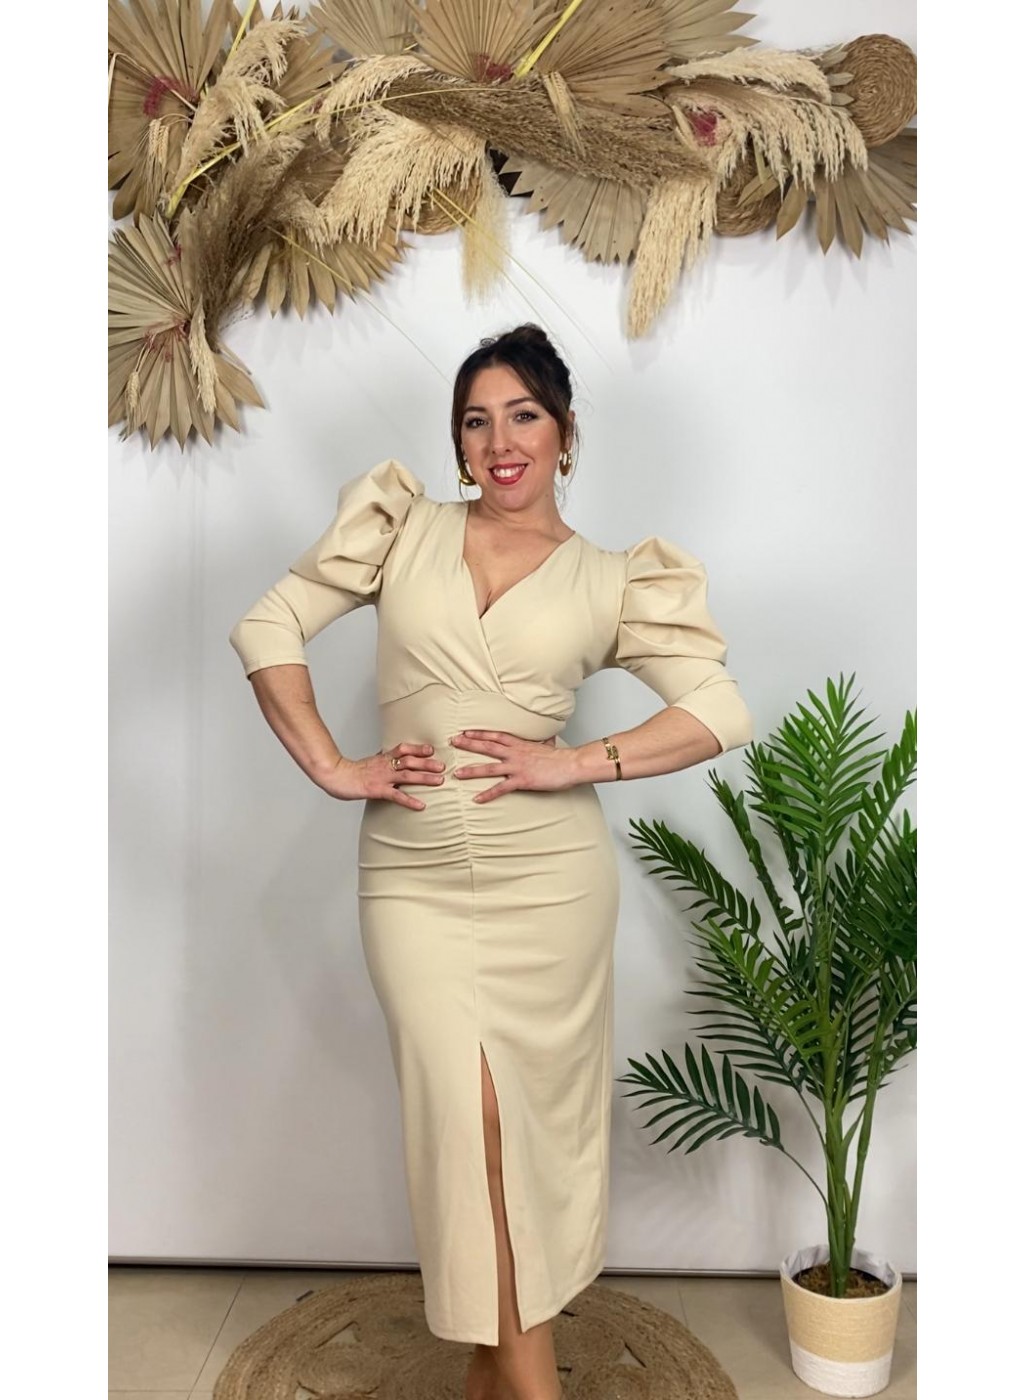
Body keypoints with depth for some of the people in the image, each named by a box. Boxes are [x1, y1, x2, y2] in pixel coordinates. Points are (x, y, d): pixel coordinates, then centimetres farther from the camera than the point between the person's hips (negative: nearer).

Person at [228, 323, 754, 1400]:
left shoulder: (612, 581, 5)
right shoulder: (404, 525, 6)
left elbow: (722, 712, -1)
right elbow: (268, 628, 4)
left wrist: (580, 763, -12)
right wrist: (331, 768, -5)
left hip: (550, 876, 0)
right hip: (413, 876, 0)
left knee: (532, 1115, 7)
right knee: (470, 1111, -4)